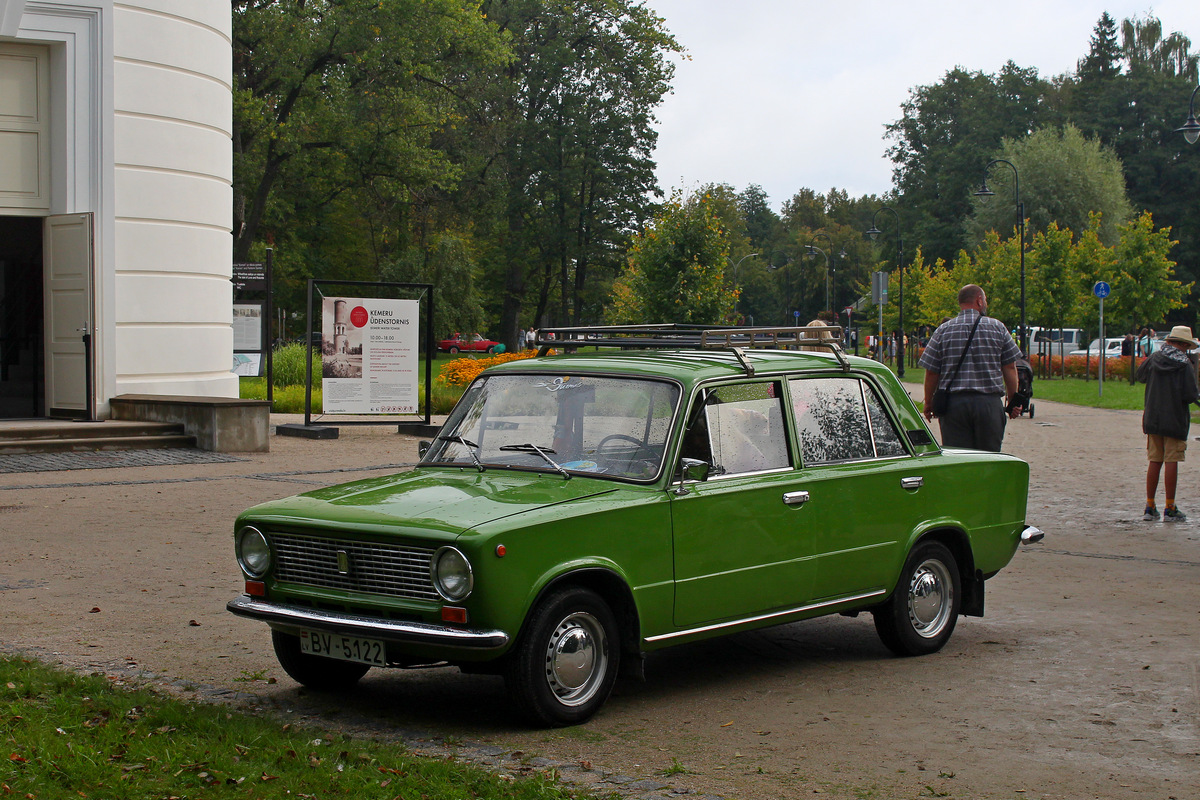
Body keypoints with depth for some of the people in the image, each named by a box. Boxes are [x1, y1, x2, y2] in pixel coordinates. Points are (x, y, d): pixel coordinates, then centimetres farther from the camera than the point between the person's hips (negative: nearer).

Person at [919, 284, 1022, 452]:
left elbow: (931, 372, 2)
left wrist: (929, 403, 13)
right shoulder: (998, 327, 3)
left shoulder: (943, 330, 3)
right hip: (989, 403, 0)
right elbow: (1010, 368, 5)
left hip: (953, 403, 0)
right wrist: (1011, 400, 16)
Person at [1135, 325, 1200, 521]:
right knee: (1171, 463, -1)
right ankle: (1170, 509, 2)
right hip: (1175, 420, -4)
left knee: (1154, 462, 10)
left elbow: (1140, 375, 20)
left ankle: (1149, 507, 12)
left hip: (1152, 419, 5)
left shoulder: (1154, 358, 2)